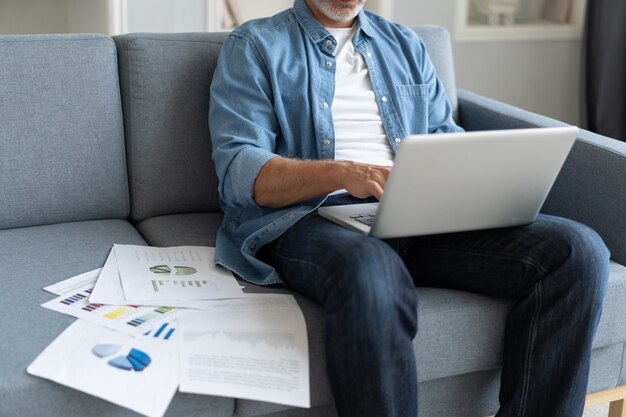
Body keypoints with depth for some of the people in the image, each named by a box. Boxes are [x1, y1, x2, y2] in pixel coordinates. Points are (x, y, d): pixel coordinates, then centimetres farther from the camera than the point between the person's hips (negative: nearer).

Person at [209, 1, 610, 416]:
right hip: (308, 219, -4)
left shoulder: (406, 44, 24)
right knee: (372, 271, -42)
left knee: (579, 250, -19)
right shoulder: (255, 47, 9)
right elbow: (238, 171, -5)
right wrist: (341, 174, -23)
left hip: (419, 215, 5)